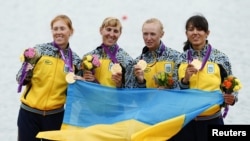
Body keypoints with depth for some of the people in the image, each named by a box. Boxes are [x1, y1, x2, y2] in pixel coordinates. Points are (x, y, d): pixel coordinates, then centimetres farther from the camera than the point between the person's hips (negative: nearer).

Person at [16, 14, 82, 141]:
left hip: (55, 116, 2)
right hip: (29, 113, -2)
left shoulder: (74, 60, 4)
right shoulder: (39, 50, -2)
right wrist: (27, 71, -21)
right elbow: (20, 79, 0)